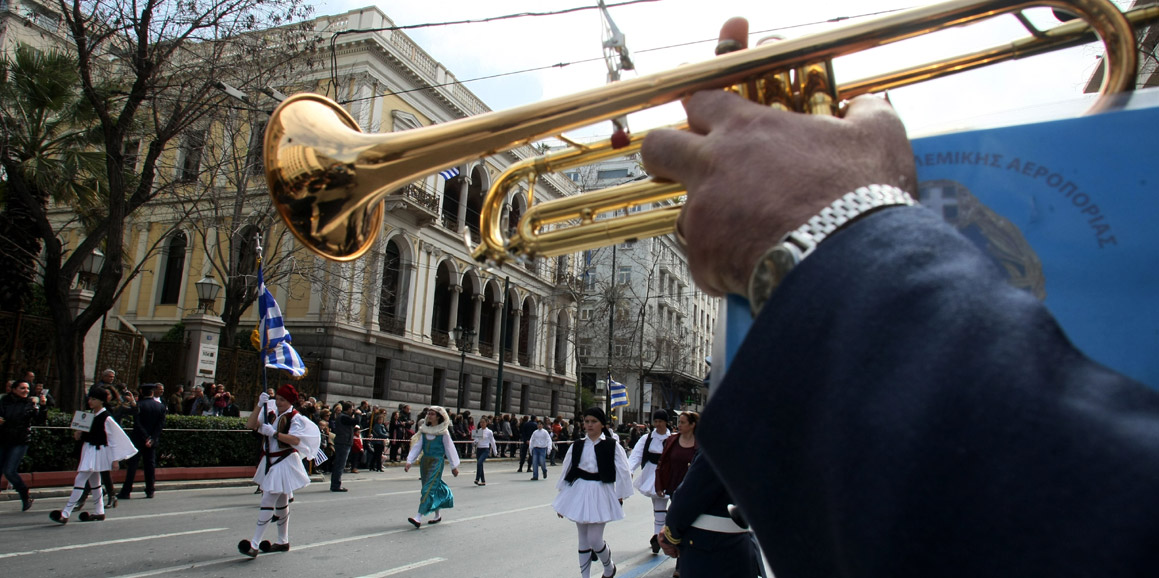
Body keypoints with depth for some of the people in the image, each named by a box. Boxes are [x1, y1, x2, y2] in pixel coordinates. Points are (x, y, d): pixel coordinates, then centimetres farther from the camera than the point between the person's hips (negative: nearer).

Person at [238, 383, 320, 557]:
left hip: (284, 463, -7)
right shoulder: (270, 413, 7)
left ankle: (255, 543, -9)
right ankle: (283, 541, 27)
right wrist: (259, 405, -13)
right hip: (269, 461, 7)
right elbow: (250, 424, -5)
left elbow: (295, 440, -23)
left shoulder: (295, 417, -10)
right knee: (281, 502, 16)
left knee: (268, 501, -10)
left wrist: (274, 433, -28)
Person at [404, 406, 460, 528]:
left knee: (428, 489, -13)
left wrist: (454, 466, 1)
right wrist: (409, 461, -3)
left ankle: (418, 518, -18)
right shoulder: (424, 430, 8)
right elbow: (417, 446, 7)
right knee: (435, 488, 12)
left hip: (437, 462, -5)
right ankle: (437, 515, 26)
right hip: (425, 461, 5)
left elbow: (450, 449, -1)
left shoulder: (443, 432, -6)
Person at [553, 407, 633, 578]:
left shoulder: (611, 445, -6)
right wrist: (562, 498, 10)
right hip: (579, 492, 4)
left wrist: (620, 497, 0)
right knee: (583, 540, 11)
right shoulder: (577, 446, 4)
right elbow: (566, 470, 9)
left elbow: (622, 471, -3)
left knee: (594, 539, -6)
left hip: (601, 493, -4)